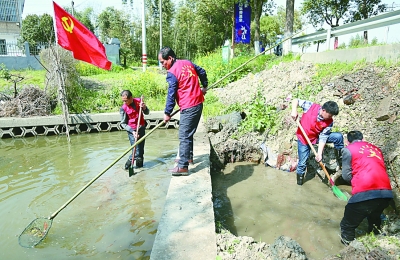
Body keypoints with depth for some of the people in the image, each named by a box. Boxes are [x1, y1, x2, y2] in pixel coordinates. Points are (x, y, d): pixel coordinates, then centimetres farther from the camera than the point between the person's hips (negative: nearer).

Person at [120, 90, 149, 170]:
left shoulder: (139, 101, -3)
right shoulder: (123, 108, -12)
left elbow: (147, 113, 8)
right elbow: (123, 123, -8)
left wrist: (144, 108, -14)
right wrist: (132, 131, -19)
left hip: (141, 128, 4)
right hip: (132, 130, -4)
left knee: (141, 149, 11)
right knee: (136, 151, -10)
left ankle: (139, 163, 28)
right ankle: (129, 162, 13)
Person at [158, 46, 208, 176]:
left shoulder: (172, 73, -13)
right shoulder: (187, 63, 10)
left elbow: (171, 95, -11)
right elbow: (202, 72, 22)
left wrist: (167, 113, -3)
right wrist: (204, 86, 36)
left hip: (188, 108, -9)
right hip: (198, 103, 9)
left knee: (184, 136, -7)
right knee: (188, 133, 20)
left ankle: (183, 166, -5)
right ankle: (188, 157, 32)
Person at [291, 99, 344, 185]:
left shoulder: (329, 122, -17)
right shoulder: (311, 106, -23)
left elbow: (323, 138, -18)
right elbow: (296, 100, -13)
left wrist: (319, 153, -26)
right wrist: (294, 110, -31)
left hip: (317, 137, 2)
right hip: (303, 138, -2)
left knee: (338, 136, -15)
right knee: (302, 163, -4)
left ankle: (341, 164, 0)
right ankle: (300, 177, 24)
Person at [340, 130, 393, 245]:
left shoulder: (348, 149, 6)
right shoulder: (376, 149, 23)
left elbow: (346, 175, 3)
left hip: (365, 193, -7)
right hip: (386, 193, 7)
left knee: (347, 226, 10)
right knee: (374, 222, 34)